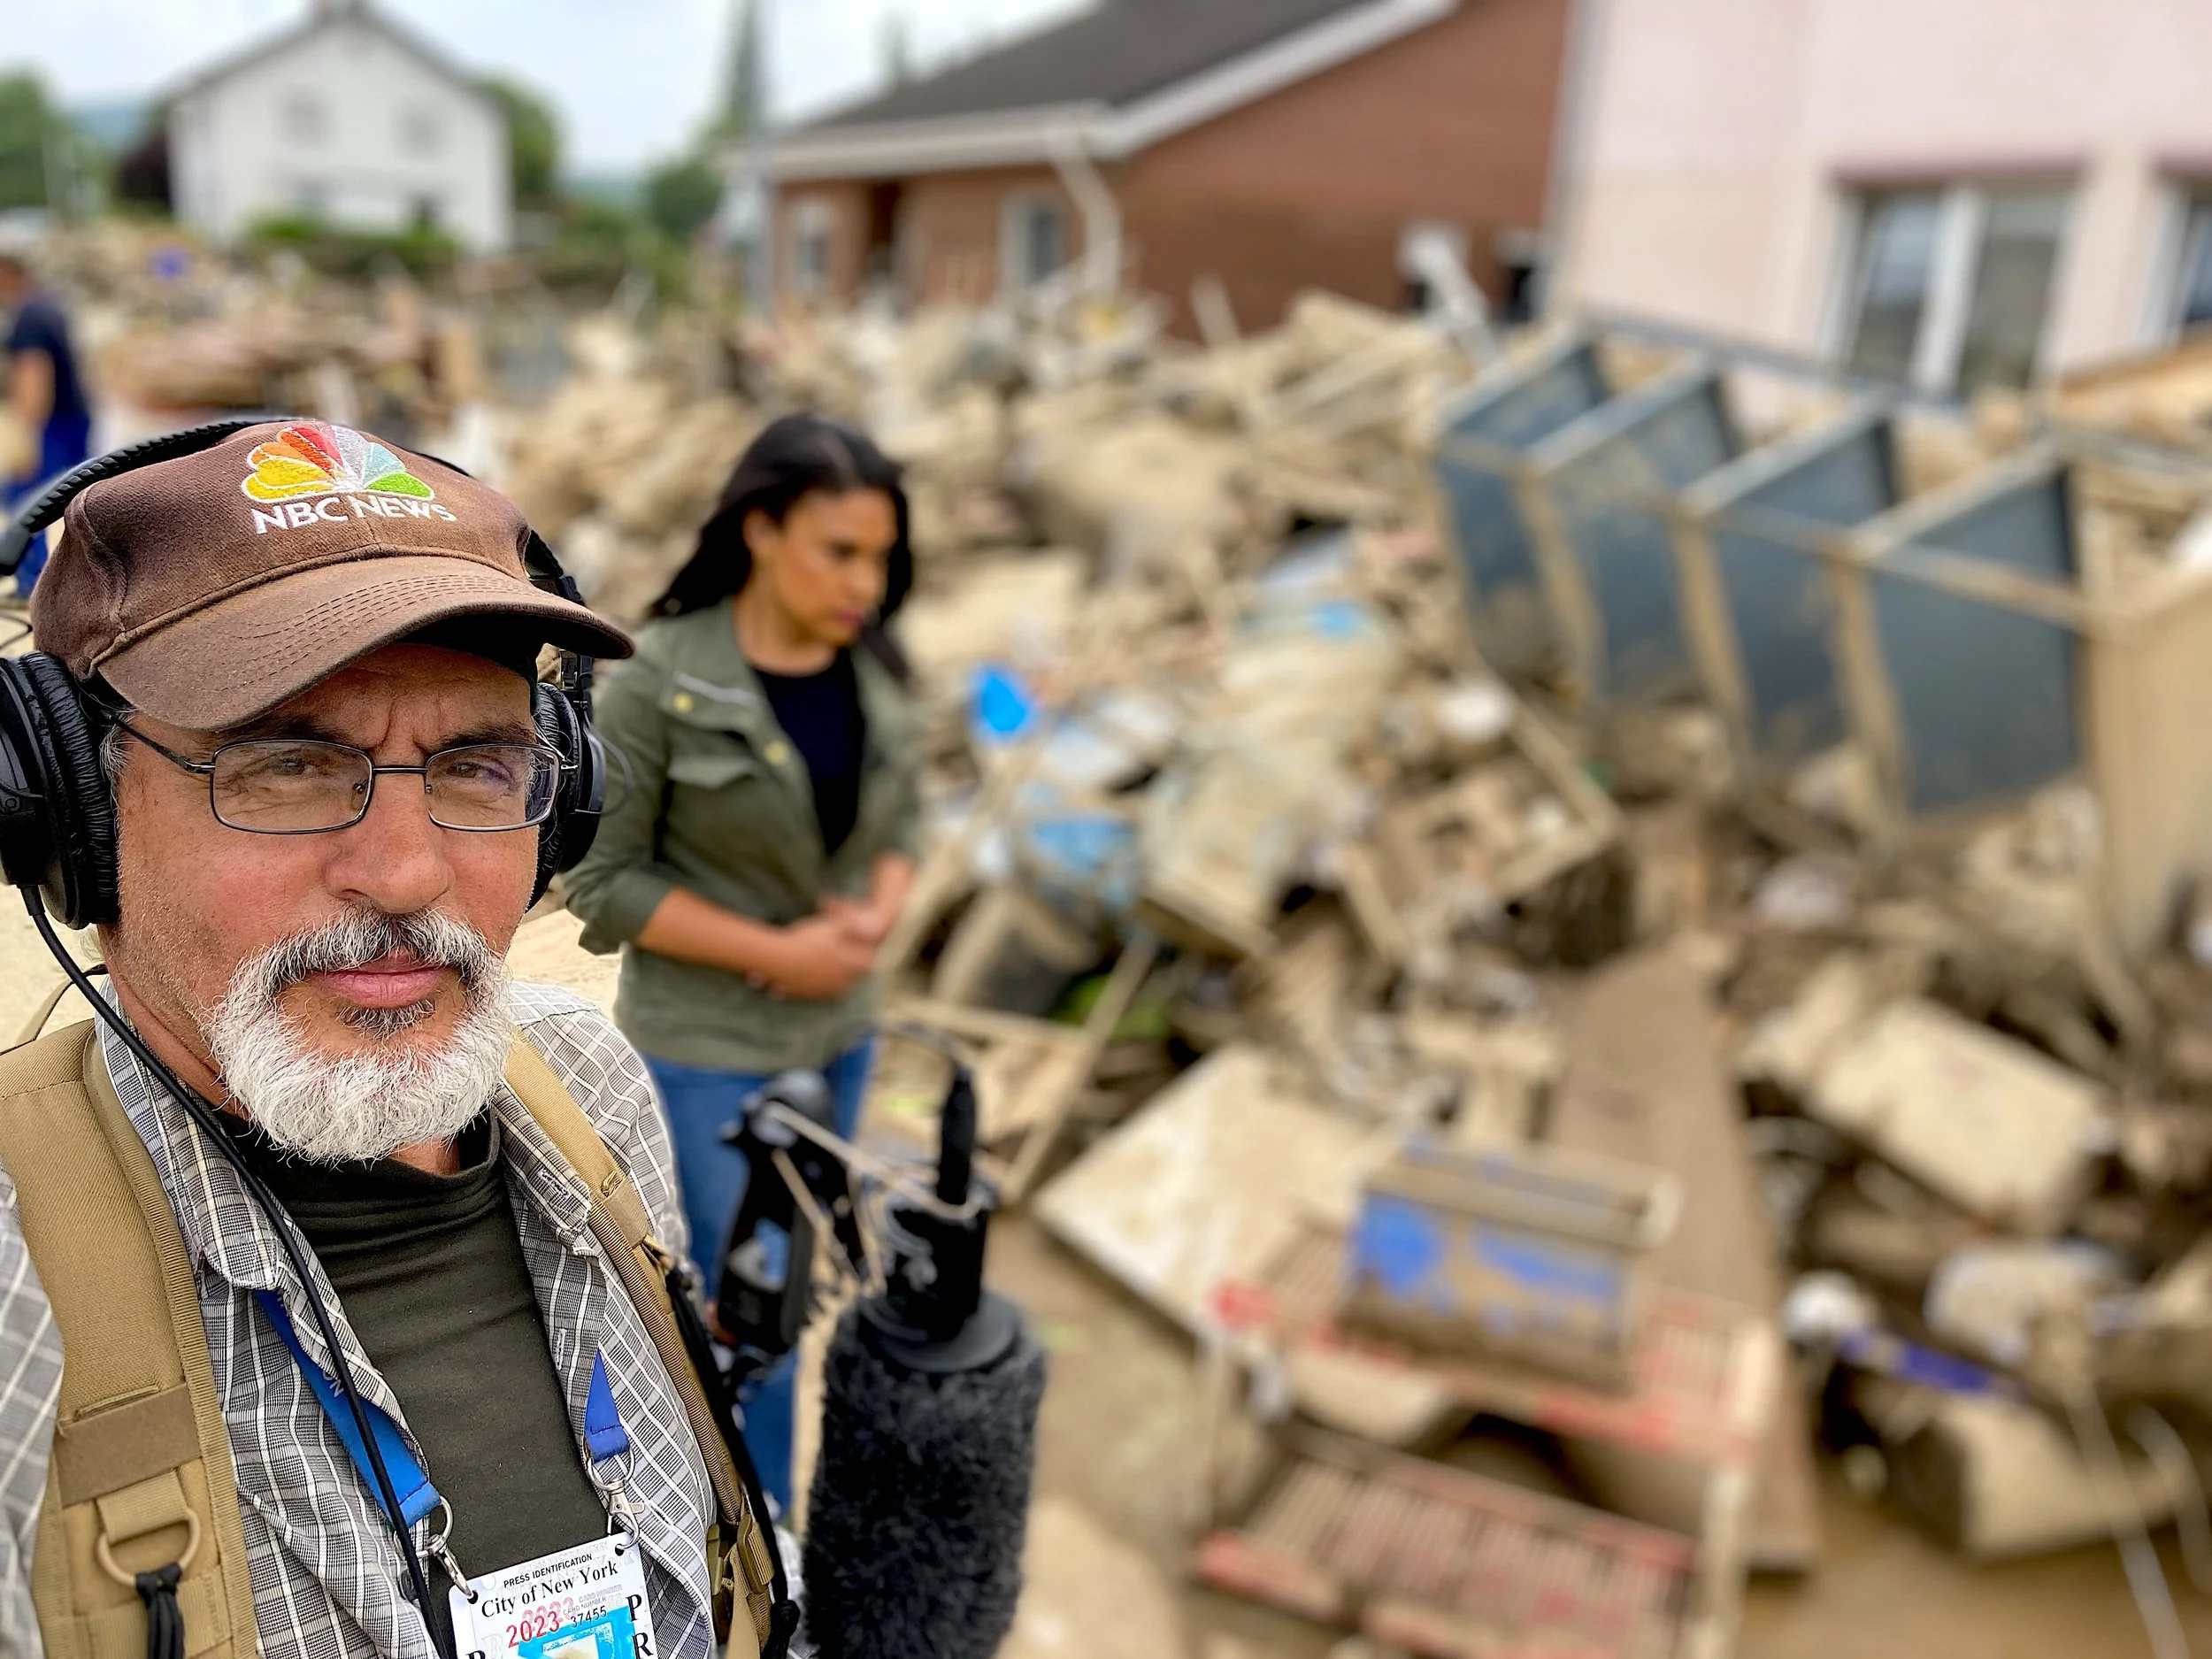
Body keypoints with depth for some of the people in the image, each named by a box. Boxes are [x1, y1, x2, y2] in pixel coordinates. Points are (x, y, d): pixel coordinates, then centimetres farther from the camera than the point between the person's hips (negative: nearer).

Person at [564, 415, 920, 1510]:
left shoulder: (871, 667, -5)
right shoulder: (659, 679, -20)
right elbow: (601, 882, -15)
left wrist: (875, 919, -13)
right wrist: (778, 954, -20)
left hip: (834, 1029, 6)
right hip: (706, 1041, -5)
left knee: (770, 1283, 19)